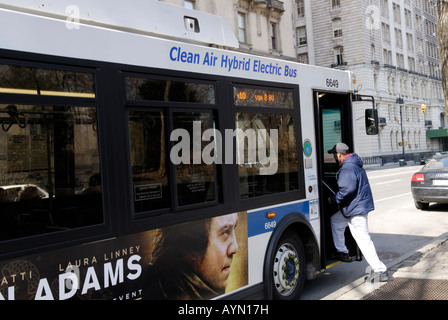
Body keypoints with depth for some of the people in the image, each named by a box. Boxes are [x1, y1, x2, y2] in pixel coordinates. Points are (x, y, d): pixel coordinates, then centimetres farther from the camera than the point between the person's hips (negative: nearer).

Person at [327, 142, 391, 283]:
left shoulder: (347, 168, -19)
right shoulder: (355, 164, 14)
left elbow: (348, 190, -28)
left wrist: (333, 199, -13)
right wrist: (341, 202, 19)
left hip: (356, 209, -11)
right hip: (358, 206, 11)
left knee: (363, 240, -6)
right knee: (335, 220, 25)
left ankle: (380, 271, -1)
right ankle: (342, 253, 32)